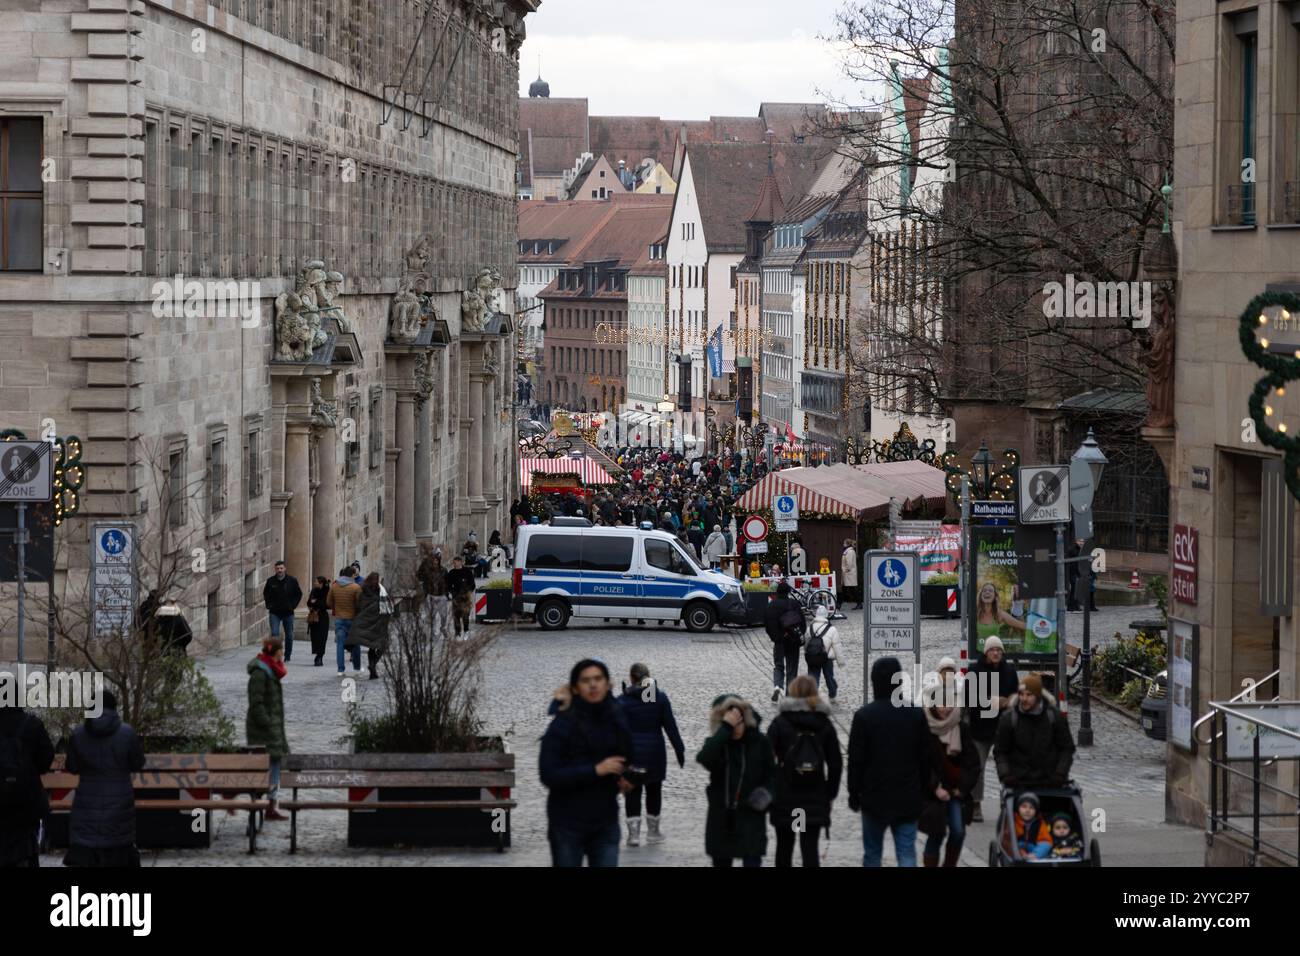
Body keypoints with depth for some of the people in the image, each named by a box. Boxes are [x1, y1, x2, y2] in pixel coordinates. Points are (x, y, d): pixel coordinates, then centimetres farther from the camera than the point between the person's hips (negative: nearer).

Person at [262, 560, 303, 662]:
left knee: (289, 635, 9)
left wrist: (293, 605, 0)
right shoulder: (270, 581, -1)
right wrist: (269, 605, 4)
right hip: (274, 612, -1)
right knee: (274, 634, -14)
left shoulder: (292, 580, -2)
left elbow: (299, 594, 10)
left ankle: (288, 655, 23)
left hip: (288, 612, 1)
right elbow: (265, 594, 16)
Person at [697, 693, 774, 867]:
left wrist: (767, 792, -12)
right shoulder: (716, 743, -4)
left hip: (750, 816, -2)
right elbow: (703, 759, -28)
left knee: (752, 862, -10)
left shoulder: (759, 742, -4)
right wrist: (726, 728, -30)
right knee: (721, 862, 13)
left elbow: (771, 773, 9)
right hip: (721, 818, 2)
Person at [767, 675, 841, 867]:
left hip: (784, 798, -1)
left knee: (784, 847, 14)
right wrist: (830, 794, 11)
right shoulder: (824, 725, 3)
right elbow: (835, 763, 4)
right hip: (815, 800, 1)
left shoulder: (780, 723, -4)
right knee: (810, 849, -2)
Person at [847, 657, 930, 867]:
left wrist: (854, 794, 3)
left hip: (874, 797, -2)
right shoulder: (916, 714, 0)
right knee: (907, 852, 0)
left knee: (872, 852, 14)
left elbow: (856, 761, -7)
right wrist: (921, 791, 15)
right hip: (908, 799, 2)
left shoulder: (864, 716, -9)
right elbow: (925, 757, 5)